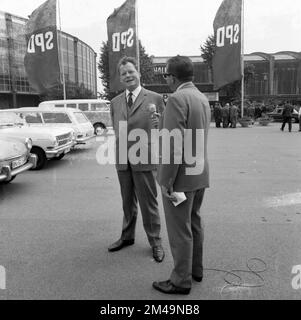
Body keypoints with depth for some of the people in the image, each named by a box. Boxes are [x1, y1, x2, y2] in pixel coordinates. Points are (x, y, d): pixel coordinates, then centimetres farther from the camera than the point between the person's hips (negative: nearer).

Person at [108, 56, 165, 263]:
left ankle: (155, 242, 22)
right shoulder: (115, 103, 11)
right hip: (122, 160, 5)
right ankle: (127, 236, 36)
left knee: (148, 203, 4)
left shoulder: (155, 98, -2)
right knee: (127, 202, 18)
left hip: (145, 160, -4)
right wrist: (120, 154, 7)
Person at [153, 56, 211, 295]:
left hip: (180, 176, -9)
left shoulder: (177, 99, -18)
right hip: (199, 173, 9)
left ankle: (182, 280, 18)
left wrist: (166, 182, -19)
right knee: (194, 222, 20)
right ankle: (196, 269, 35)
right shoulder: (202, 98, 11)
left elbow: (174, 144, -24)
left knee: (179, 229, 3)